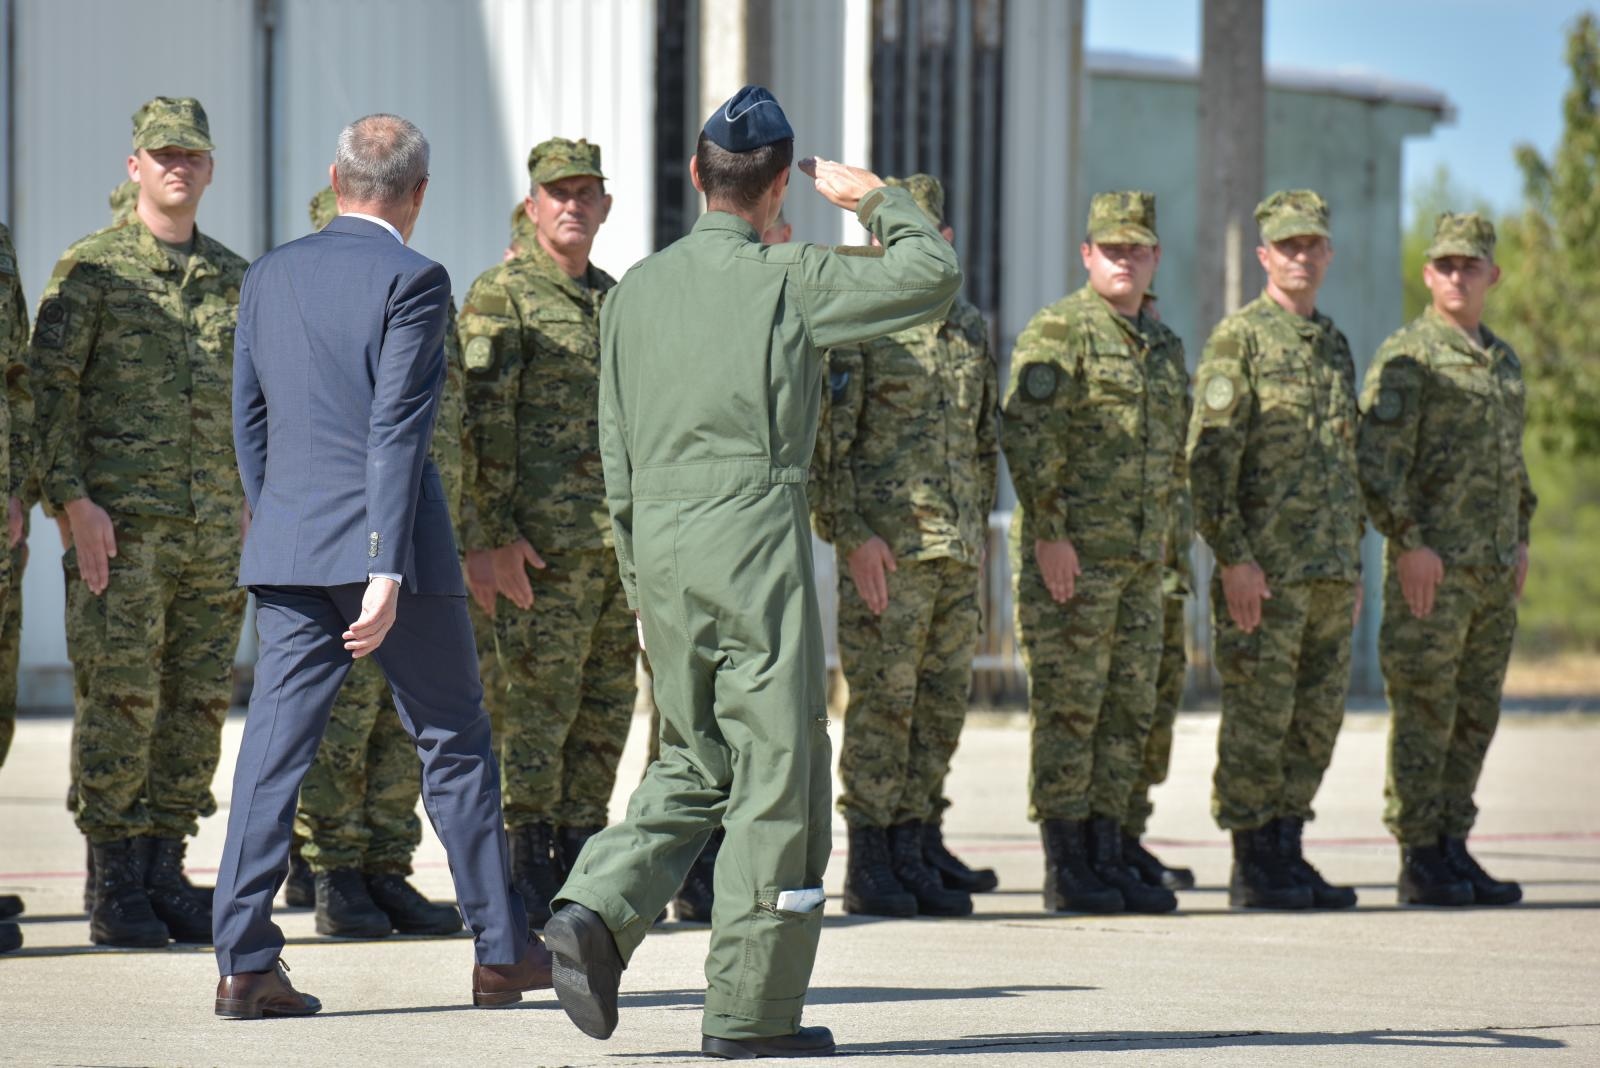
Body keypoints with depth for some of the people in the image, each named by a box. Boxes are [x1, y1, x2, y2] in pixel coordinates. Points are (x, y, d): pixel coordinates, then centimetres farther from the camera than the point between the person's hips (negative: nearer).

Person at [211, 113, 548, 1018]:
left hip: (289, 550, 5)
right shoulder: (411, 281, -9)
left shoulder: (271, 276, 9)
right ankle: (502, 950, 15)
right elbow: (396, 431, -16)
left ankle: (246, 961, -5)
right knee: (455, 742, 7)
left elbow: (250, 420, 15)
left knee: (275, 746, 3)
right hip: (388, 541, -5)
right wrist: (387, 573, -18)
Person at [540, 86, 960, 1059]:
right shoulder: (789, 279, -6)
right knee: (777, 767, 1)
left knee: (696, 762, 18)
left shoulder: (637, 290, 10)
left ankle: (598, 910, -5)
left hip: (658, 541, 6)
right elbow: (936, 276, 1)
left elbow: (616, 448, 13)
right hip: (755, 539, -6)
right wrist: (877, 199, 16)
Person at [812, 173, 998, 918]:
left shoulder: (970, 329, 15)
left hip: (958, 551, 6)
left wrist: (979, 528, 17)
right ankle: (869, 868, 0)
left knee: (943, 704, 8)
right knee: (882, 704, -5)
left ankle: (915, 850, 16)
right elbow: (825, 440, -10)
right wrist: (851, 534, -17)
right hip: (886, 548, -6)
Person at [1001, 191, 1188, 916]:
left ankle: (1107, 858, 14)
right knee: (1068, 706, -5)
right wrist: (1049, 531, -19)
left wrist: (1160, 539, 18)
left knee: (1129, 708, 8)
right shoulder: (1059, 332, -8)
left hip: (1140, 558, 8)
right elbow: (1027, 434, -15)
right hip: (1070, 554, -8)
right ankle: (1066, 871, -3)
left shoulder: (1164, 346, 17)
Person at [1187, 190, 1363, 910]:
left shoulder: (1335, 346, 17)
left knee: (1316, 722, 8)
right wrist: (1233, 558, -18)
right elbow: (1209, 457, -12)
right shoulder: (1239, 339, -6)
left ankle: (1288, 856, 14)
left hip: (1329, 572, 7)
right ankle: (1253, 867, 0)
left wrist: (1354, 566, 19)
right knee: (1257, 720, -4)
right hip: (1264, 569, -7)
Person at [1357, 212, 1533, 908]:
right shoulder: (1408, 356, -7)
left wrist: (1521, 539, 17)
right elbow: (1378, 459, -14)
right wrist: (1409, 542, -19)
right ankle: (1418, 862, -2)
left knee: (1475, 718, 8)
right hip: (1432, 565, -7)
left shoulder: (1505, 361, 17)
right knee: (1424, 718, -5)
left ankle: (1453, 849, 13)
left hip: (1495, 573, 7)